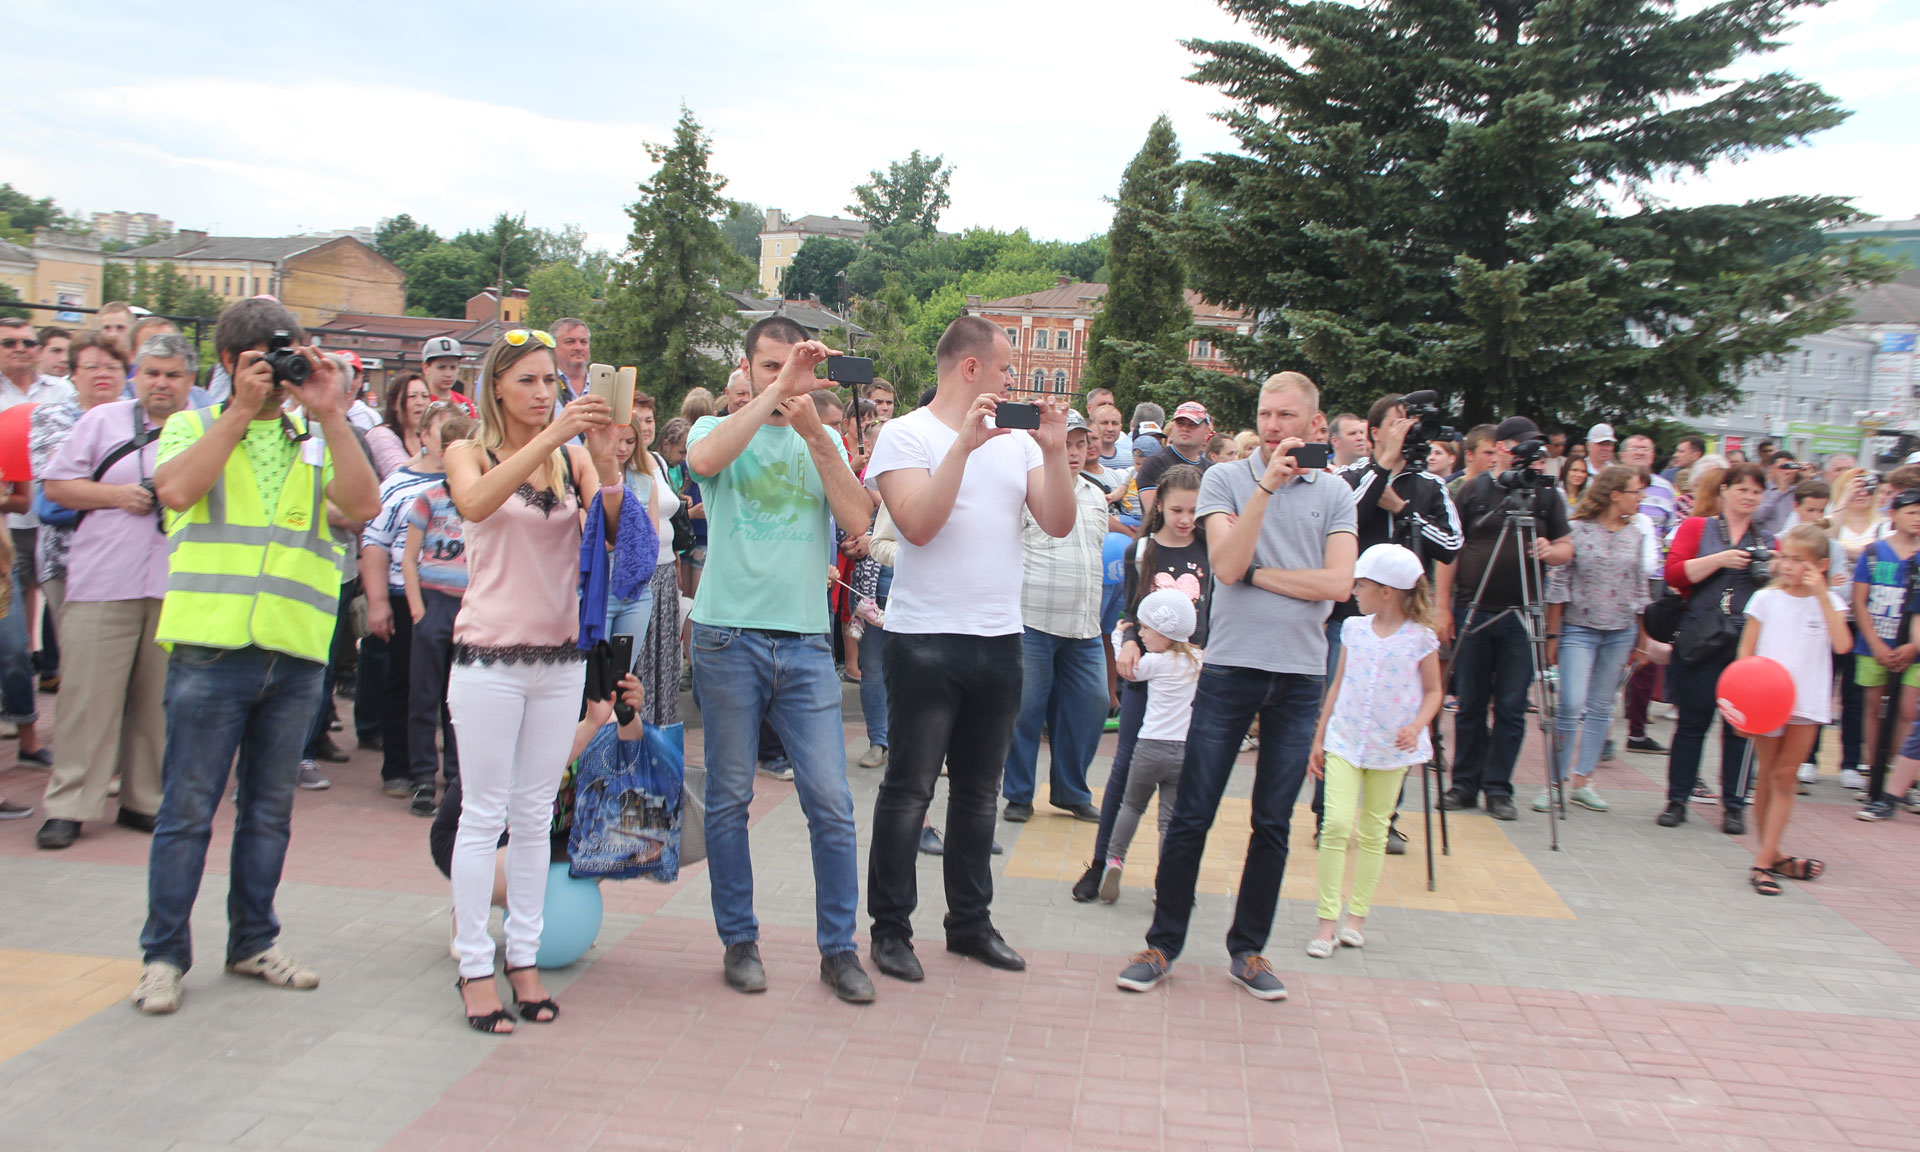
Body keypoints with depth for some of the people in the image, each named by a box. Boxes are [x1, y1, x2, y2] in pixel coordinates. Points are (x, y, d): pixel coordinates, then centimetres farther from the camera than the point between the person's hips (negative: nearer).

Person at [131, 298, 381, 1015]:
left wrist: (330, 416, -10)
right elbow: (177, 490, -13)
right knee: (187, 808, 1)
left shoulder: (316, 441, 14)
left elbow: (363, 505, -5)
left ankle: (253, 944, 25)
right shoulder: (193, 427, 9)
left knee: (269, 810, 12)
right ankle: (164, 955, 13)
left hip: (296, 656, 3)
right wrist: (242, 408, -11)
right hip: (210, 646, -3)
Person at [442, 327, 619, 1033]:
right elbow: (475, 503, -24)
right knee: (484, 815, 2)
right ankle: (475, 967, 11)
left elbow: (614, 533, -8)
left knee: (535, 815, 10)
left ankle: (524, 957, 20)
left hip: (561, 657, 3)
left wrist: (605, 462, -23)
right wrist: (551, 437, -32)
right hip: (489, 655, -3)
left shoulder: (575, 458, 5)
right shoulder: (470, 454, 0)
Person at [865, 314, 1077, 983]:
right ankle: (891, 929, 13)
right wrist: (965, 442, -19)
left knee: (979, 791, 14)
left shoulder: (1017, 440, 12)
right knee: (909, 790, 1)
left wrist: (1054, 450, -8)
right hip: (927, 638, -6)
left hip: (1000, 639, 6)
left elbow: (1059, 523, 4)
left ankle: (970, 921, 25)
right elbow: (918, 524, -18)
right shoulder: (907, 434, -4)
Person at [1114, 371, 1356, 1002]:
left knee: (1273, 824, 9)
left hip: (1301, 673, 2)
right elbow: (1226, 565, -14)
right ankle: (1163, 943, 14)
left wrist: (1257, 573, -8)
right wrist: (1267, 485, -17)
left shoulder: (1334, 493, 5)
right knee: (1191, 816, 1)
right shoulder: (1226, 479, 1)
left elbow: (1339, 582, -8)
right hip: (1231, 665, -2)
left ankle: (1247, 949, 22)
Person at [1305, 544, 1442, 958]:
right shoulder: (1354, 628, 4)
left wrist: (1417, 726, -16)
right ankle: (1327, 919, -4)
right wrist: (1318, 738, 10)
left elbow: (1432, 691, 3)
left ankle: (1357, 915, 21)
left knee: (1373, 831, 9)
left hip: (1392, 749, -2)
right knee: (1336, 823, -10)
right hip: (1345, 741, 2)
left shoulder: (1421, 637, -6)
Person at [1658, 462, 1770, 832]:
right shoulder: (1697, 527, 8)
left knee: (1741, 727, 3)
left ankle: (1734, 806, 12)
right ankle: (1677, 800, 12)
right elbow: (1674, 574, -5)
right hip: (1701, 643, -2)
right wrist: (1720, 559, -14)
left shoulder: (1768, 541, 15)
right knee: (1692, 723, 3)